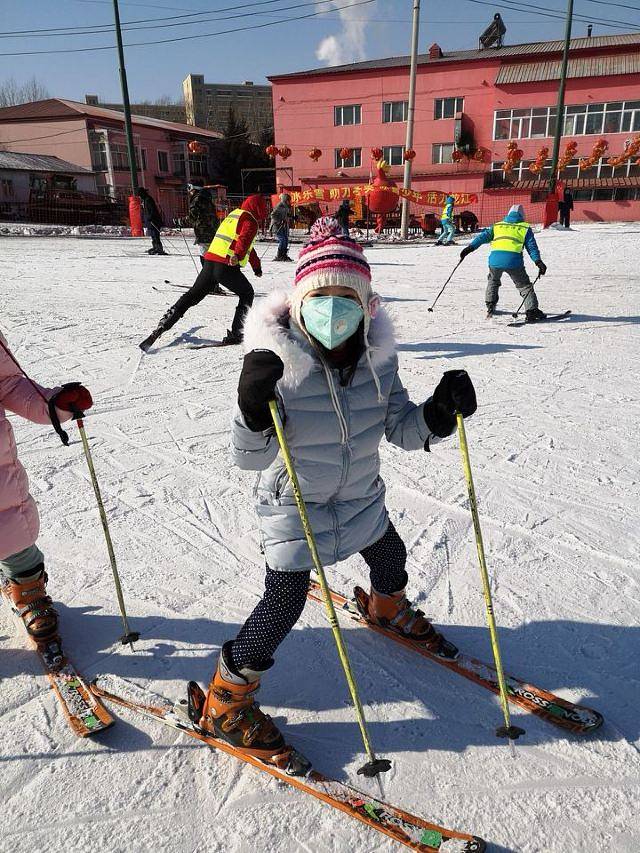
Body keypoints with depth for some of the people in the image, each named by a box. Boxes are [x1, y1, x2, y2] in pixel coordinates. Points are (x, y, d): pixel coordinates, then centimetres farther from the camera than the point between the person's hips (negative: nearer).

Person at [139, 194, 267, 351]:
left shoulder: (233, 215, 29)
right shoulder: (250, 221, 0)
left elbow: (247, 246, 40)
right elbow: (244, 240, -23)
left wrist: (256, 266, 51)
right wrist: (238, 256, -41)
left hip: (210, 263, 7)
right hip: (227, 267, -7)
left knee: (192, 296, 16)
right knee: (247, 294, 14)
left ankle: (162, 327, 10)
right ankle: (235, 335, 7)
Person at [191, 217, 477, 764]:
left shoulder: (377, 356, -12)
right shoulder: (277, 362, -26)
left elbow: (401, 429, -4)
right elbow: (249, 458, -26)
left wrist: (440, 412, -23)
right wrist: (254, 405, -44)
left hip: (361, 497, 6)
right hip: (294, 505, -6)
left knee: (390, 559, 27)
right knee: (285, 602, -5)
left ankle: (388, 609, 65)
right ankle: (226, 701, 20)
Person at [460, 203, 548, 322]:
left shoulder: (497, 226, 26)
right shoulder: (525, 228, 20)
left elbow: (483, 236, 14)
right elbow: (531, 246, 10)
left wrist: (470, 247, 8)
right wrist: (538, 261, 4)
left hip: (495, 259, 2)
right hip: (514, 261, -2)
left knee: (493, 280, 32)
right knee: (524, 285, 10)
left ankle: (490, 306, 33)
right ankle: (532, 311, -1)